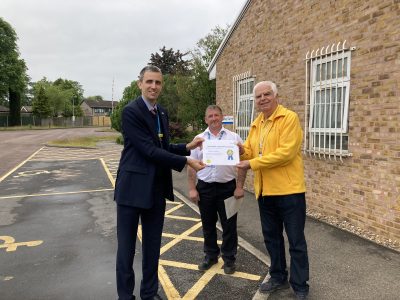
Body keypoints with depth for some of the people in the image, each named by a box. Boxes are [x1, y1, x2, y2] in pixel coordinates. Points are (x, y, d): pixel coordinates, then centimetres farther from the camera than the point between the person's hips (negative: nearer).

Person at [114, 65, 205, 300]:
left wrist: (187, 147, 2)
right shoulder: (131, 111, -14)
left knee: (153, 246, 17)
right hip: (133, 188, -7)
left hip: (157, 189, 7)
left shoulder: (162, 112, 11)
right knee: (126, 247, 8)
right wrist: (186, 162, -19)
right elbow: (149, 150, -20)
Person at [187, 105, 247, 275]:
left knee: (229, 226, 8)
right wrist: (192, 189, -1)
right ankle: (210, 256, 33)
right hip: (205, 188, 2)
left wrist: (239, 187, -7)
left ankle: (229, 259, 26)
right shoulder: (199, 139, 4)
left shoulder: (233, 138, 0)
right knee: (208, 225, 15)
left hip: (227, 187, -2)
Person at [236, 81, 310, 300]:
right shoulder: (256, 124, 13)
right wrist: (242, 151, -10)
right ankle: (278, 278, 37)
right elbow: (250, 152, 14)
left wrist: (253, 163, -20)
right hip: (265, 191, 7)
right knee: (272, 237, 18)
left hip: (288, 190, -7)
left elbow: (286, 152, -21)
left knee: (296, 240, 7)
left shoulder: (289, 118, -10)